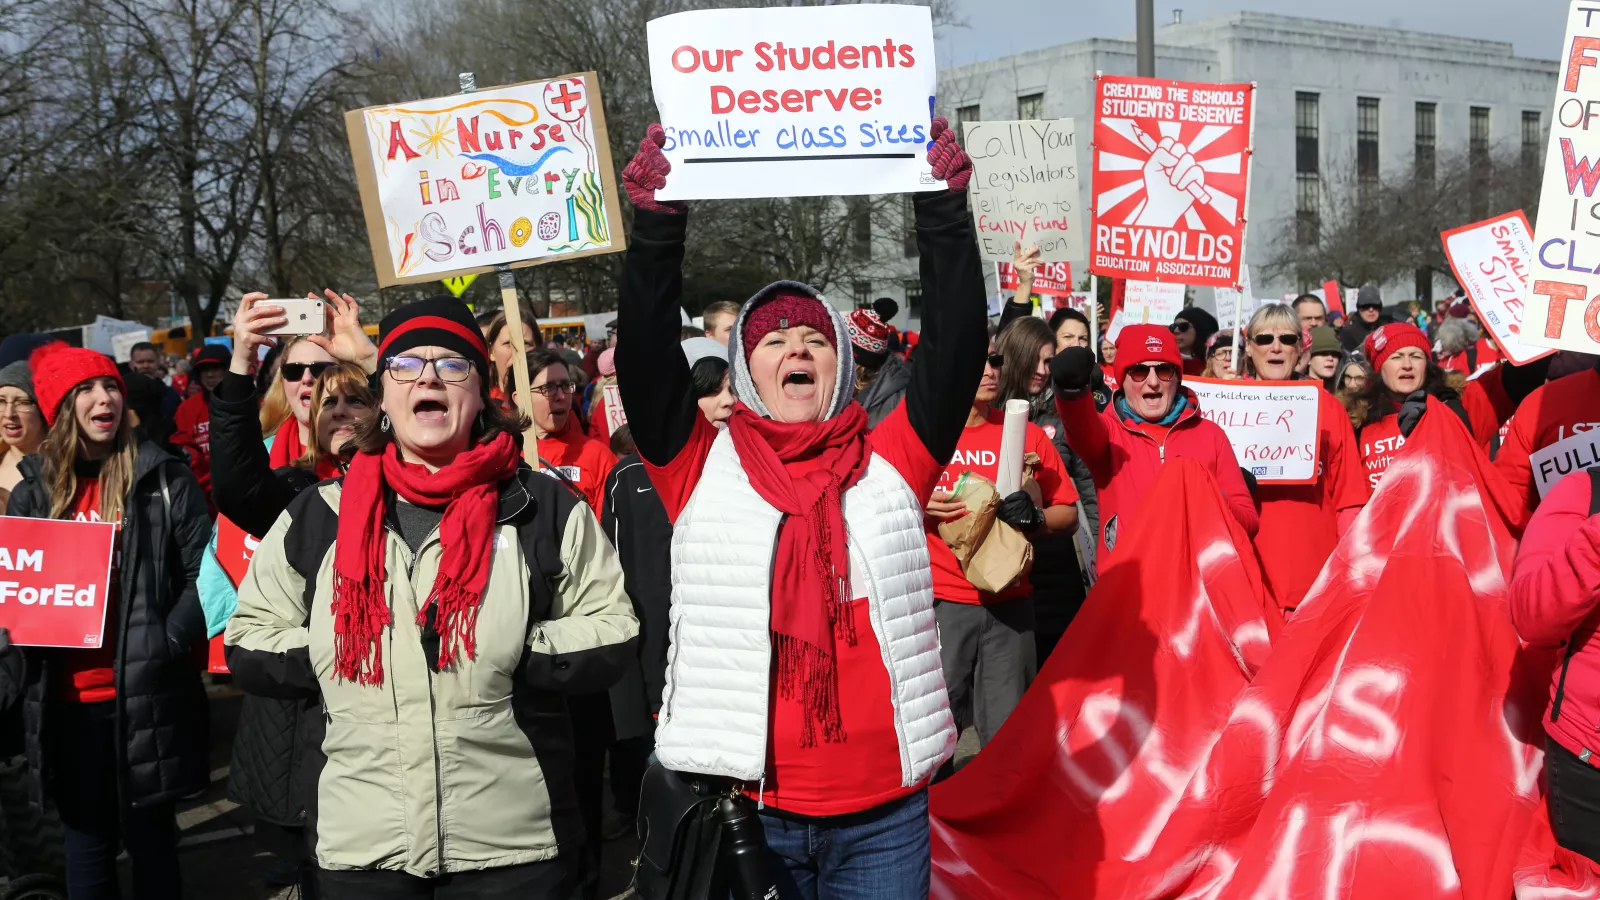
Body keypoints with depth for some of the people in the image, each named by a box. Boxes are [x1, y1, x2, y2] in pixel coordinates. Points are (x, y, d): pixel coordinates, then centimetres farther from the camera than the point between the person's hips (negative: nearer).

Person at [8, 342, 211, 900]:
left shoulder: (164, 478, -1)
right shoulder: (35, 490, 10)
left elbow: (204, 571, -4)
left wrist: (168, 645, -14)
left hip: (145, 692, -3)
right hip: (67, 696, 3)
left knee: (149, 836, 6)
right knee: (85, 839, 12)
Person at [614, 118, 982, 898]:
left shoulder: (890, 466, 4)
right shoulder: (703, 470, 2)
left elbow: (955, 344, -4)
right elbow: (645, 351, -8)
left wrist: (942, 207, -10)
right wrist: (658, 221, -17)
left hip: (884, 812, 1)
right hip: (739, 808, -1)